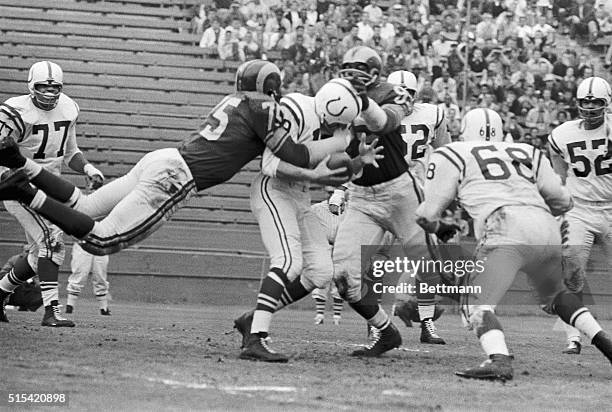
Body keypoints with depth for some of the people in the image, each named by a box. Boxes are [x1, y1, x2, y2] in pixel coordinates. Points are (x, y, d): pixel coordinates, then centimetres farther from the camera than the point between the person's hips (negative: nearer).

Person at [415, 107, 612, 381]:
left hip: (507, 234, -5)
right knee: (555, 295, 31)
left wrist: (440, 228, 37)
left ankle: (499, 360, -29)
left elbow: (428, 215, 15)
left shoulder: (452, 156, 15)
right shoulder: (528, 153, 27)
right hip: (548, 232, 6)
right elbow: (563, 201, 29)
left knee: (477, 304, -4)